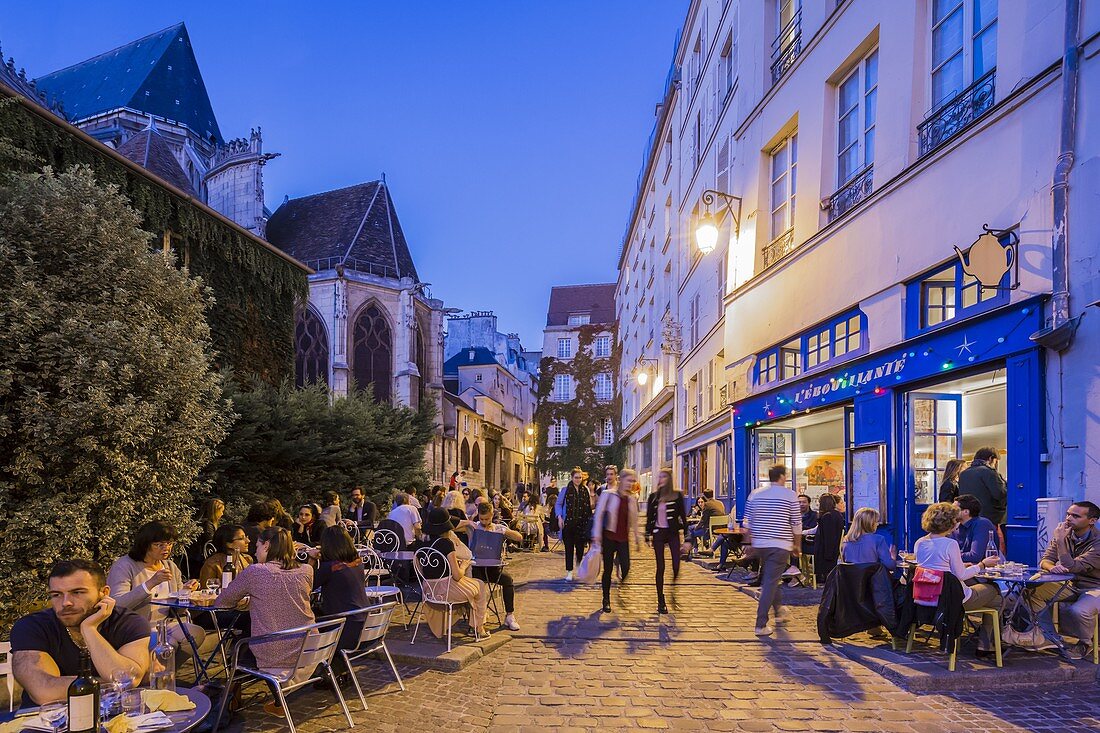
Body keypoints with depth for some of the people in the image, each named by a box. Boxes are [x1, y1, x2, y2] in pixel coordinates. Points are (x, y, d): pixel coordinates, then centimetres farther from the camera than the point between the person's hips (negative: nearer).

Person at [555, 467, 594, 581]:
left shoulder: (585, 490, 7)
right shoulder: (566, 490, -1)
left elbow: (589, 507, 14)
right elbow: (558, 504, 3)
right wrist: (560, 517, -9)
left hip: (581, 524, 2)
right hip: (568, 523, -2)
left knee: (580, 547, 5)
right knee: (569, 548, 2)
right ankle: (569, 571, 11)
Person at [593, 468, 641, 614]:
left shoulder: (632, 499, 8)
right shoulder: (608, 494, -6)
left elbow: (634, 520, 17)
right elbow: (598, 514, -7)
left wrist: (636, 538, 17)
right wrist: (597, 535, -10)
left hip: (623, 538, 3)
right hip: (609, 536, -3)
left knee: (626, 567, -14)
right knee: (608, 569, 3)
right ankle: (606, 600, 17)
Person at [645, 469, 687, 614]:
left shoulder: (677, 495, -1)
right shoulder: (653, 496, 5)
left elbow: (682, 516, 1)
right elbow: (649, 517, 9)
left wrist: (687, 536, -2)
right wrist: (647, 536, 7)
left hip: (673, 533, -1)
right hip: (658, 533, 1)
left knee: (676, 566, -8)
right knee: (660, 567, 2)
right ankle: (661, 601, 8)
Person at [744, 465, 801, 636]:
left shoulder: (755, 494, 7)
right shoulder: (790, 495, -4)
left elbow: (748, 522, 11)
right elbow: (796, 524, -2)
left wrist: (751, 542, 20)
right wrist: (796, 545, 10)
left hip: (759, 544, 4)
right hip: (780, 545, -4)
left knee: (769, 579, 23)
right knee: (770, 583, -4)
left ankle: (779, 611, 37)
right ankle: (761, 625, -5)